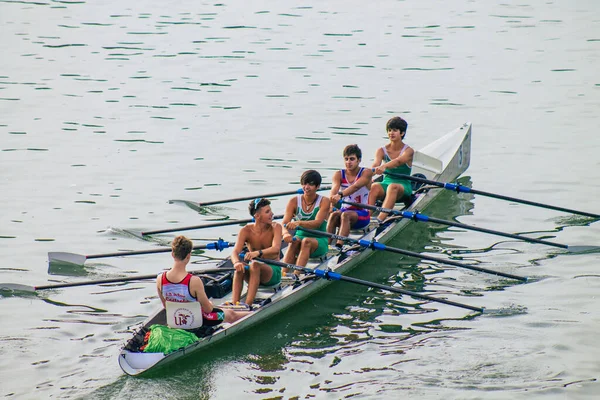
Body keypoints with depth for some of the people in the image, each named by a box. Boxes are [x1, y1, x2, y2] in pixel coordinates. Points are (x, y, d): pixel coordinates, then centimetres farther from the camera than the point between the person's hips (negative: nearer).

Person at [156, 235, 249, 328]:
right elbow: (208, 309, -19)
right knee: (231, 315, 25)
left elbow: (166, 306, -1)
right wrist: (209, 304, 5)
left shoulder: (160, 279, -20)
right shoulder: (194, 281, -34)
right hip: (197, 321, -5)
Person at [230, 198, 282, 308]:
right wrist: (236, 262, -44)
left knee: (255, 265, -34)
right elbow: (235, 252, -19)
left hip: (273, 272, -2)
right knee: (240, 266, -31)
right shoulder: (246, 231, -5)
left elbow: (276, 249, -26)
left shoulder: (275, 228, -8)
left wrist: (258, 253, -46)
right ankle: (234, 303, -41)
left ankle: (248, 304, -46)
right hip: (254, 271, 2)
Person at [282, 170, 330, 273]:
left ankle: (296, 275, -50)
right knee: (294, 241, -33)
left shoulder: (324, 201, -4)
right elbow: (285, 223, -10)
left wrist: (298, 223, -40)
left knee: (306, 241, -35)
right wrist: (286, 233, -36)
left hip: (319, 242, -2)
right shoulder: (294, 201, 2)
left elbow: (317, 223, -21)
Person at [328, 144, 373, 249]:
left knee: (345, 215, -34)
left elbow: (356, 186, -27)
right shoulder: (339, 175, 2)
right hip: (344, 210, 3)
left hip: (362, 214, -3)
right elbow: (334, 188, -19)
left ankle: (338, 246, -48)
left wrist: (340, 195, -45)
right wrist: (332, 198, -43)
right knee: (333, 215, -30)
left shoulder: (366, 173, -8)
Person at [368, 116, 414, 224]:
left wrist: (383, 166, -48)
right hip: (386, 183, 3)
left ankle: (380, 219, -57)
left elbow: (399, 161, -27)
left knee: (393, 187, -39)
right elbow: (376, 163, -15)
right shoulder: (382, 151, 6)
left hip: (403, 186, -3)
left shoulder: (408, 151, -5)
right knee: (374, 187, -32)